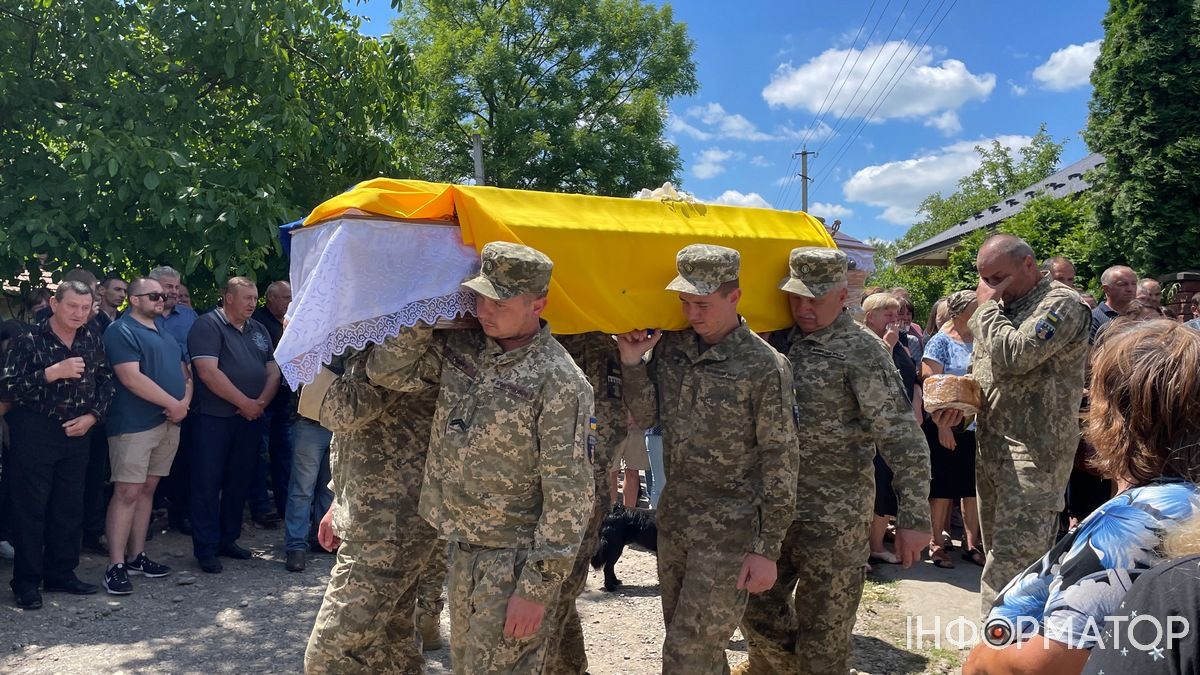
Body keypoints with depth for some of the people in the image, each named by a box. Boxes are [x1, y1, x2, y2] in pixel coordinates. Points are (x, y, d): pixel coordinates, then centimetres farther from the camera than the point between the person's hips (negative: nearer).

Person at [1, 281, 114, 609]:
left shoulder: (92, 341, 4)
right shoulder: (28, 341, -11)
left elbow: (105, 382, 11)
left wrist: (92, 416, -3)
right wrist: (53, 372, -26)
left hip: (76, 433, 5)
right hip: (34, 433, -5)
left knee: (70, 507, 11)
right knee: (30, 507, 2)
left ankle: (61, 574, 24)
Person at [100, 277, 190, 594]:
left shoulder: (165, 328, 18)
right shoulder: (121, 331, -7)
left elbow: (184, 369, 18)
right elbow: (131, 378, -17)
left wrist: (185, 402, -2)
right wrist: (173, 403, -14)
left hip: (169, 422, 8)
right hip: (134, 424, -7)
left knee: (147, 488, 12)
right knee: (127, 492, -8)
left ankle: (136, 556, 20)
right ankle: (115, 566, -4)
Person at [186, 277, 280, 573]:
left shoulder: (258, 330, 14)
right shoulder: (208, 326, -8)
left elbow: (273, 371, 11)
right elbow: (208, 372, -17)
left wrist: (261, 402, -7)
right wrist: (244, 403, -15)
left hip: (251, 418, 7)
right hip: (214, 418, -6)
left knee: (239, 481, 13)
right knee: (208, 483, 0)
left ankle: (228, 539, 25)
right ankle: (205, 549, 8)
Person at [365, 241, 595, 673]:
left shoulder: (559, 382, -20)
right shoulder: (459, 348, 1)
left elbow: (569, 495, -20)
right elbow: (385, 370, -2)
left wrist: (537, 586, -20)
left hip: (514, 557, -7)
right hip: (460, 546, 7)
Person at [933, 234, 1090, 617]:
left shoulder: (1061, 303, -10)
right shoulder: (1000, 308, 18)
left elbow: (1015, 357, -25)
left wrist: (989, 306, -11)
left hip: (1035, 452, -9)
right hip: (992, 448, 9)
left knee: (1013, 561, -13)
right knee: (999, 554, 16)